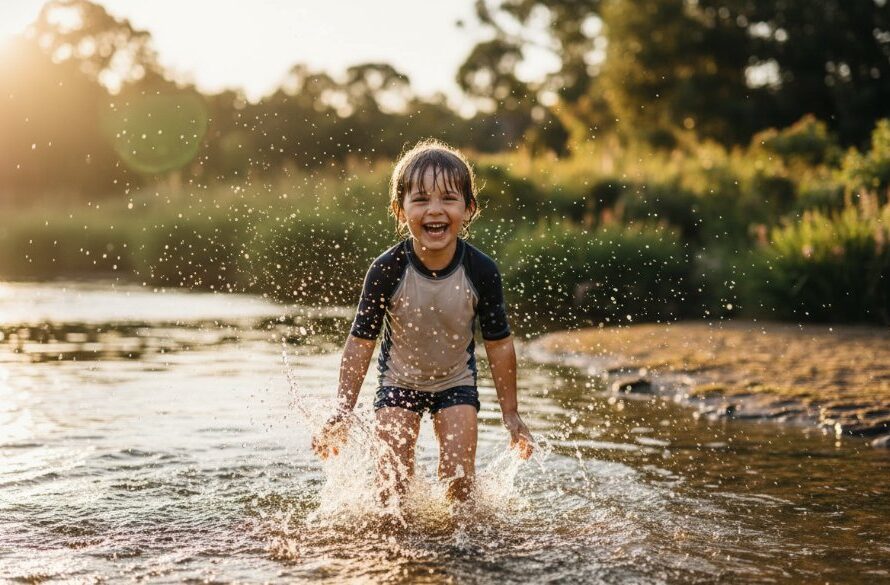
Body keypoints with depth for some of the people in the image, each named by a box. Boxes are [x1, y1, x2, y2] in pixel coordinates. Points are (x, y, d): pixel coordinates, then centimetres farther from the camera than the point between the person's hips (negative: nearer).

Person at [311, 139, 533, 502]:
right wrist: (341, 415, -13)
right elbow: (361, 342, -15)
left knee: (459, 477, -7)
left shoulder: (481, 272, -22)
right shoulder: (387, 271, -25)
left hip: (456, 381, 1)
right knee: (393, 479, -5)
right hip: (399, 381, 0)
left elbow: (499, 344, -10)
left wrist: (511, 414, -4)